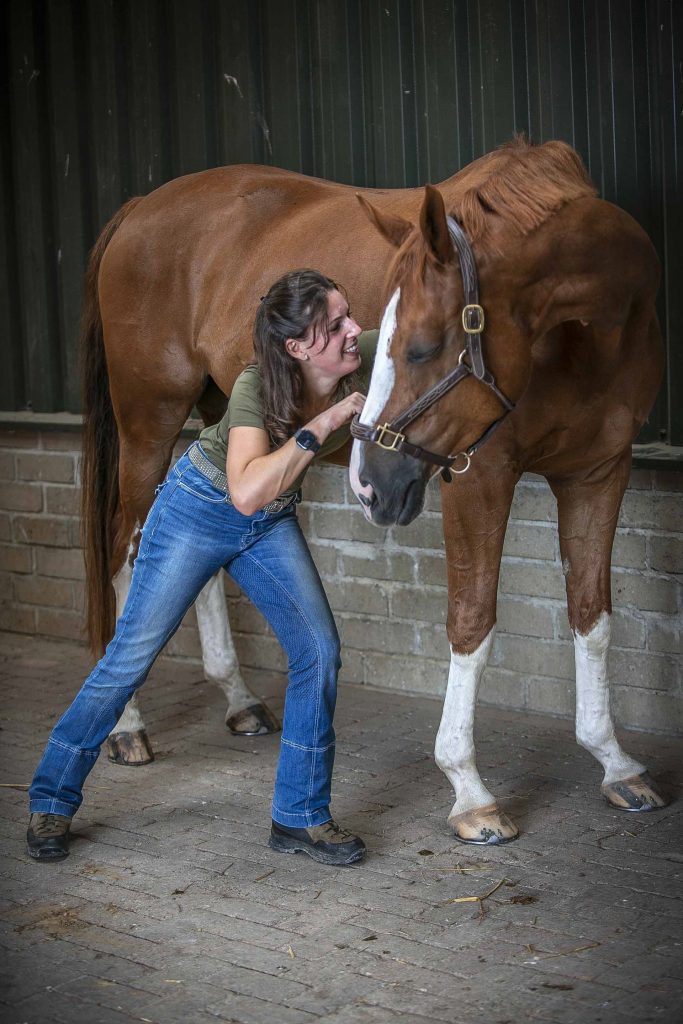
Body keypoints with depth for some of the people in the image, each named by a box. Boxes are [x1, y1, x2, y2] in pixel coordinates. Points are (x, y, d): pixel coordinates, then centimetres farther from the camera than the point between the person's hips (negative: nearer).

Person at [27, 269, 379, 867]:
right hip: (199, 507, -5)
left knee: (319, 650, -8)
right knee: (131, 656, 0)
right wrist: (322, 425, -47)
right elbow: (247, 492, -48)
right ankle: (51, 802, 15)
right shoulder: (257, 387, -34)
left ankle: (301, 816, 5)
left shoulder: (363, 360, -20)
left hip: (272, 524, 5)